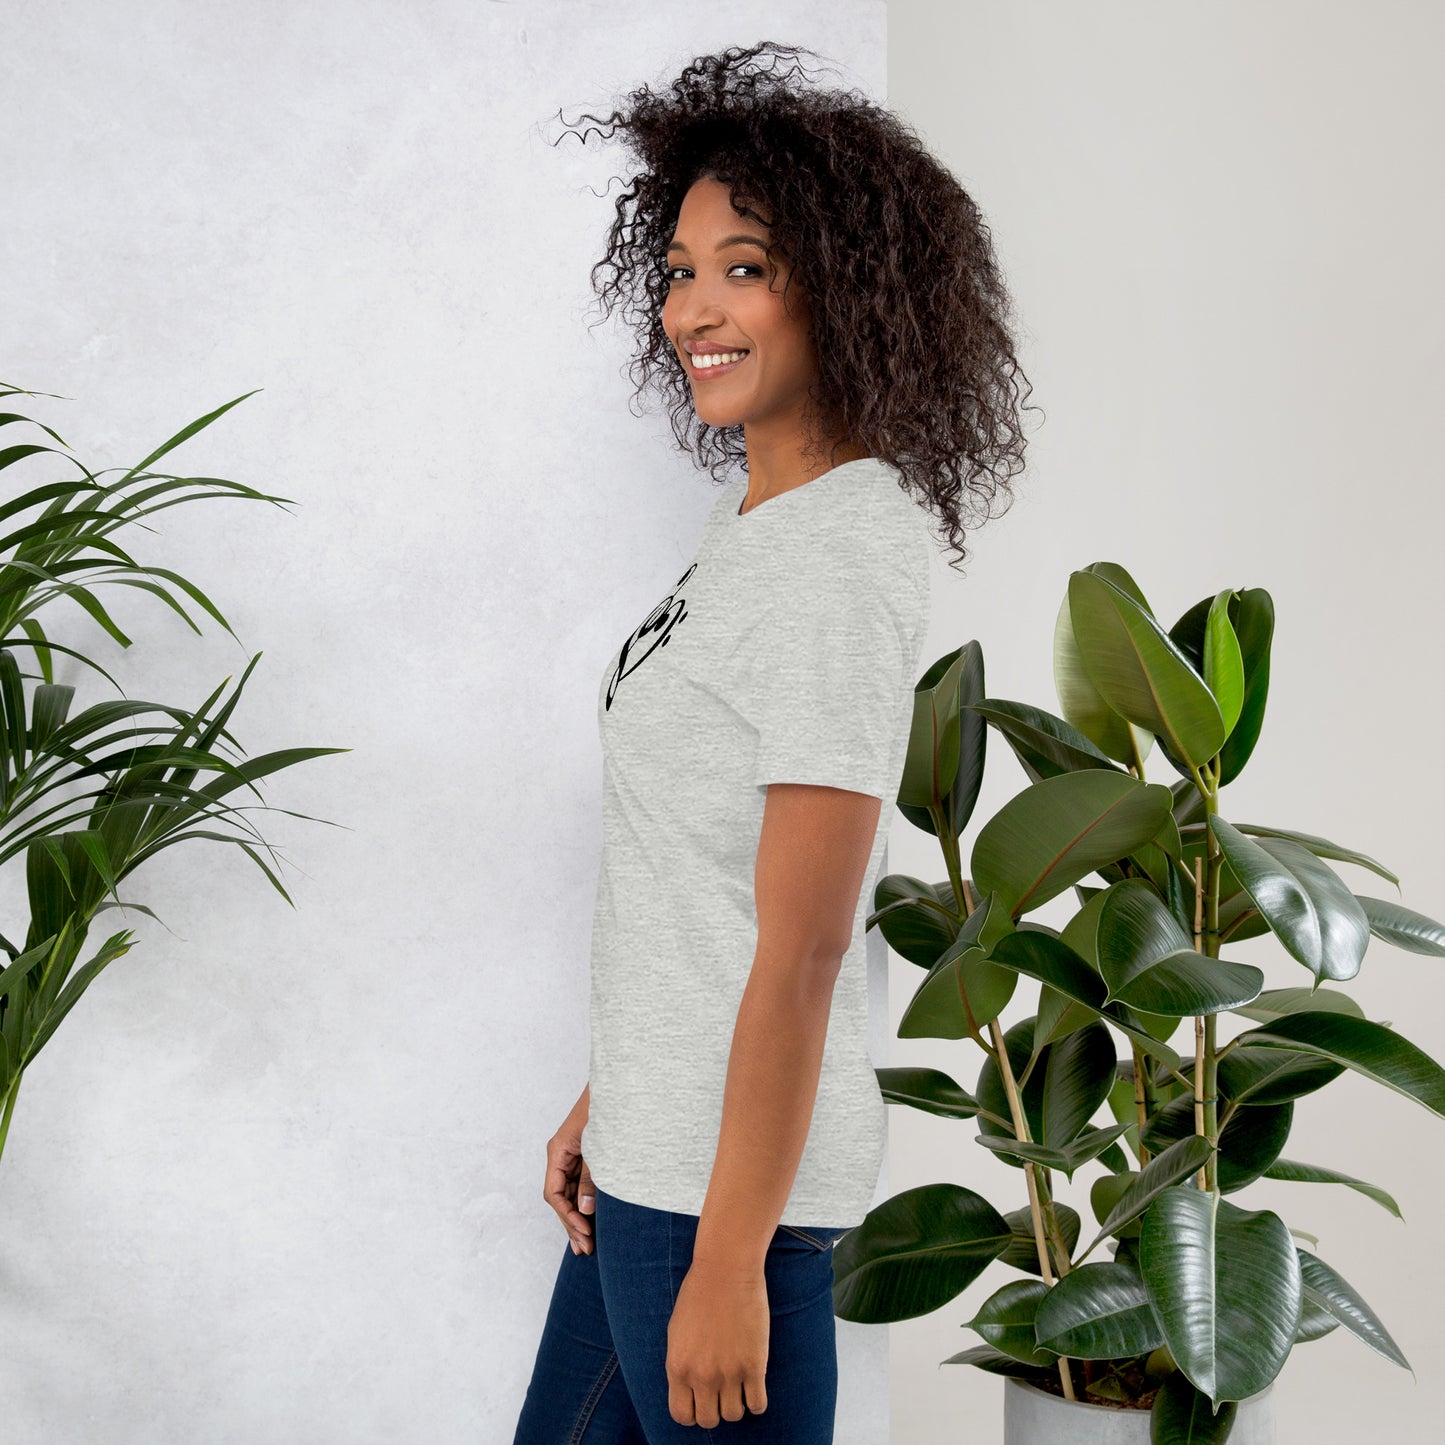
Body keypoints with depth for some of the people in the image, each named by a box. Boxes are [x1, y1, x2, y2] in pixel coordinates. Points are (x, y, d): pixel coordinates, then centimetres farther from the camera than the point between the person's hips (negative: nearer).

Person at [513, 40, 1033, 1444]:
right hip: (655, 1144, 10)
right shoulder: (753, 511, 8)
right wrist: (607, 1097, 17)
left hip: (731, 1171, -9)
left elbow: (800, 958, -22)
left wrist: (728, 1262, -18)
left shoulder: (840, 566, -21)